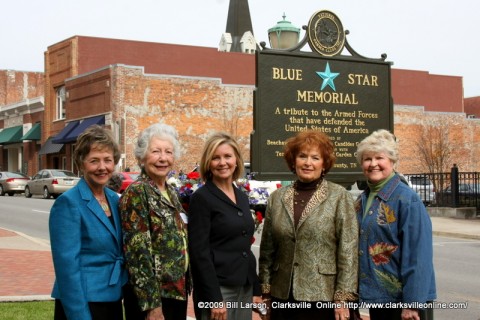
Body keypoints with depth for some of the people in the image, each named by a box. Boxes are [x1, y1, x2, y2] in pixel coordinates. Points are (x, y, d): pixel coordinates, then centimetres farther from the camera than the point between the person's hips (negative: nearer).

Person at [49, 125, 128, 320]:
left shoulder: (114, 199, 7)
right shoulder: (68, 203, -13)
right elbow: (67, 266, -17)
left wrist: (123, 292, 9)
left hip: (113, 300, 7)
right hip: (82, 303, -7)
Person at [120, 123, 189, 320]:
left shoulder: (170, 192, 10)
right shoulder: (136, 193, -14)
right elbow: (138, 251, -19)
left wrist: (186, 285, 15)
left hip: (178, 290, 8)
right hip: (153, 295, -8)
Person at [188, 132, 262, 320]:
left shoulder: (242, 197, 12)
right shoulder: (201, 198, -9)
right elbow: (199, 252, -14)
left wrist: (256, 289, 12)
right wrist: (214, 298, -19)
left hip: (245, 288, 7)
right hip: (218, 289, -7)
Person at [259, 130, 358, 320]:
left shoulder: (339, 197, -3)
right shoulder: (277, 198, 6)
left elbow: (348, 251, -7)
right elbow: (267, 250, 10)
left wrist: (343, 298, -11)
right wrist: (265, 291, 7)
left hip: (324, 298, -3)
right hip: (283, 297, 3)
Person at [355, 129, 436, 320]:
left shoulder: (407, 199, -12)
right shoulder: (362, 201, 8)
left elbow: (418, 255, -17)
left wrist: (412, 303, -20)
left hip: (402, 297, -6)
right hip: (375, 297, 6)